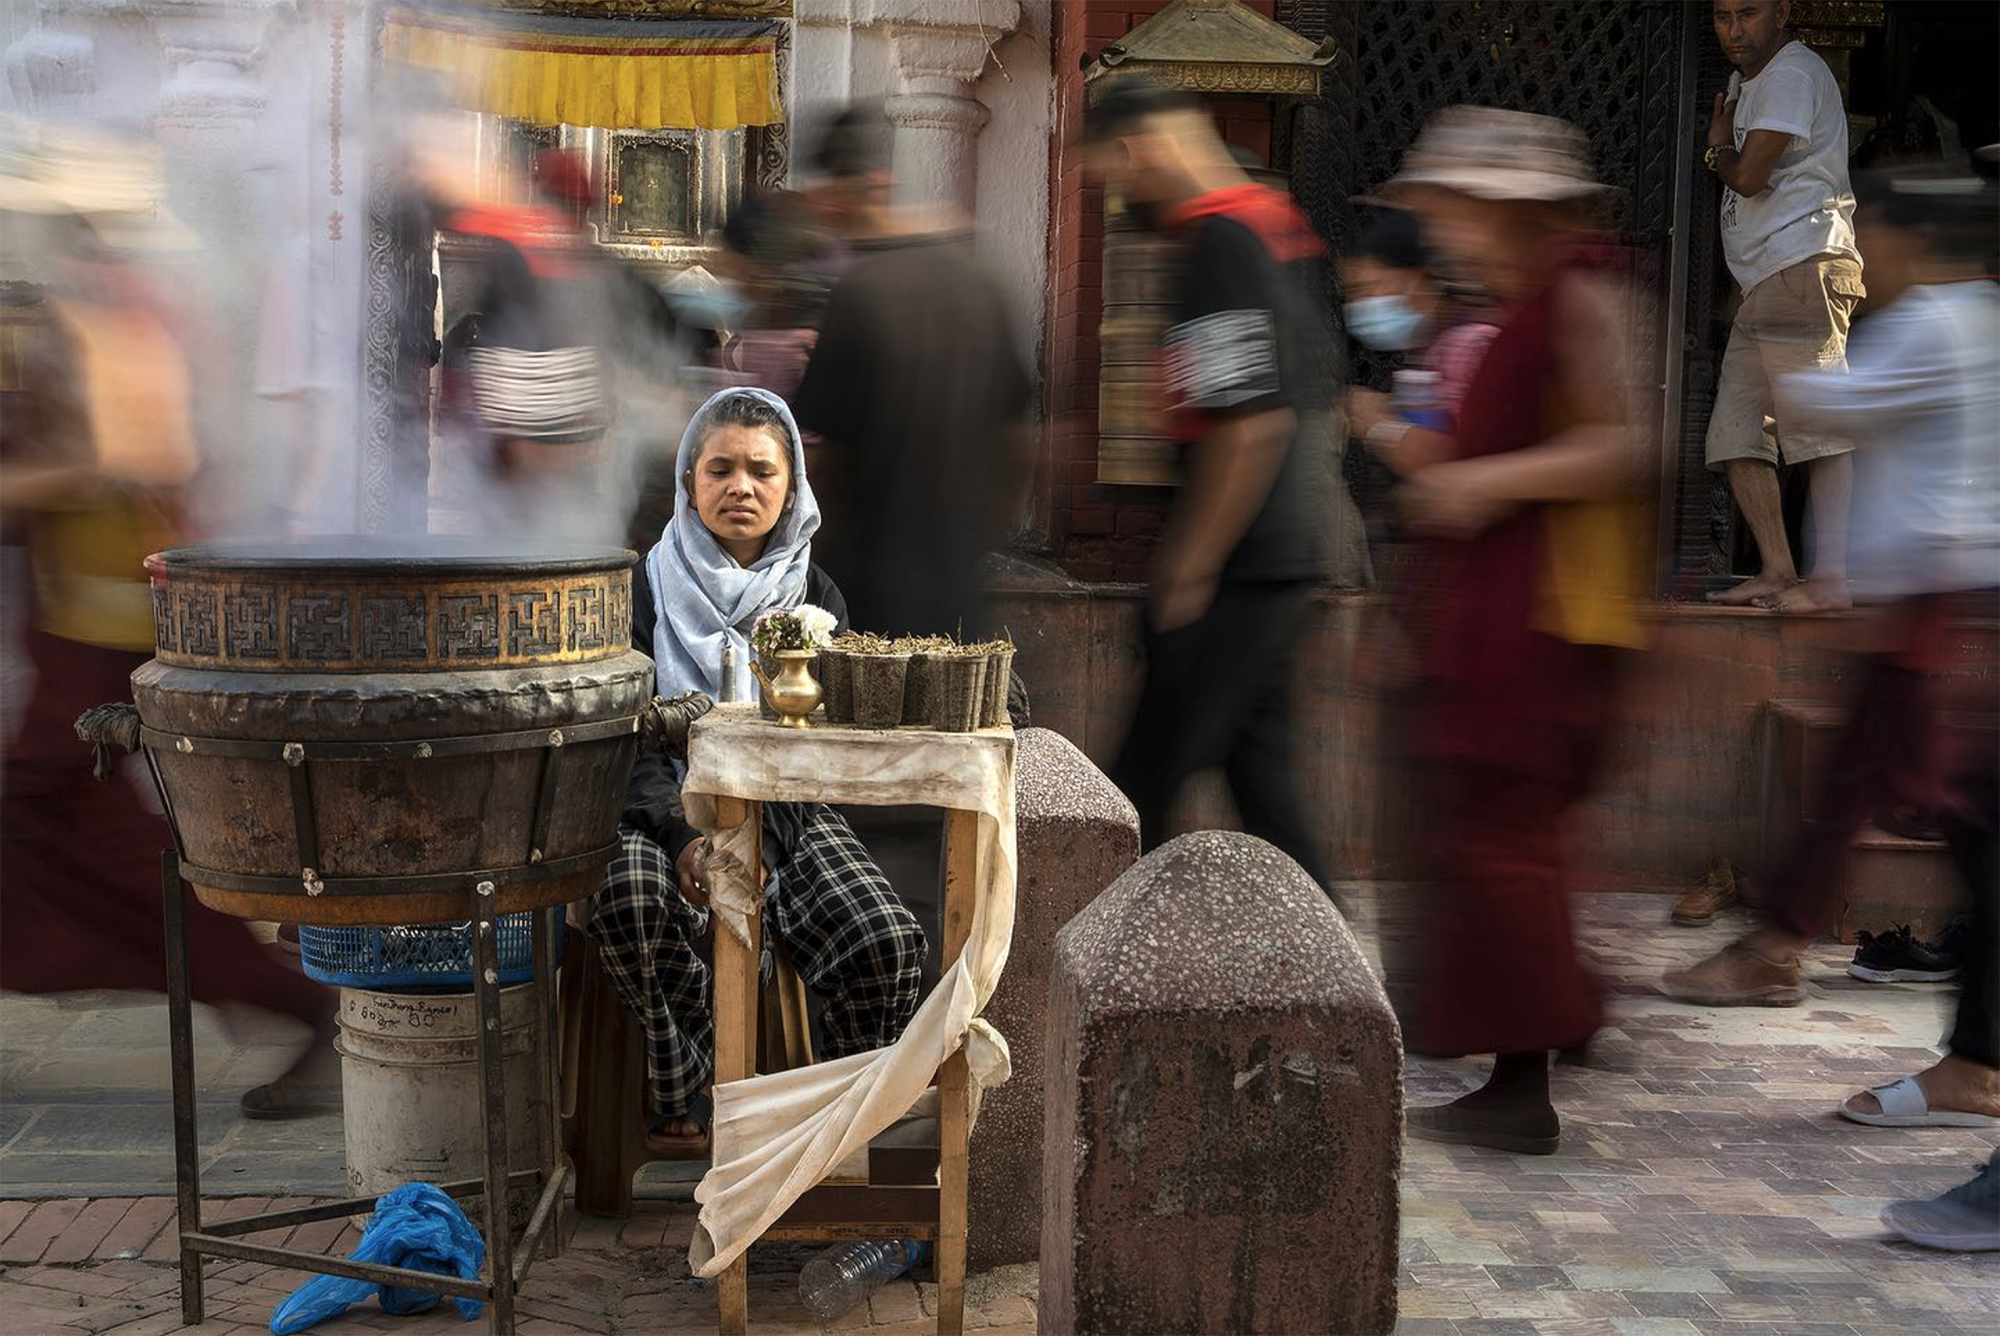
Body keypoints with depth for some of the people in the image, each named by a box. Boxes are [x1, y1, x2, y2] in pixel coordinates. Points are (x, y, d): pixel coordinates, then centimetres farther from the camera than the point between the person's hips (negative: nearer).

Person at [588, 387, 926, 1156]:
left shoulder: (814, 597, 11)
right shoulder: (650, 588, 3)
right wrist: (681, 835, -21)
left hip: (785, 811, 2)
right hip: (668, 809, -2)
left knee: (888, 944, -24)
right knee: (629, 897, -36)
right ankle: (677, 1098, -14)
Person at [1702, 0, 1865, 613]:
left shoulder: (1792, 73, -7)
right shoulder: (1744, 82, 24)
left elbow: (1748, 177, -13)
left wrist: (1719, 149, 7)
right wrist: (1726, 154, 7)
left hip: (1805, 263, -10)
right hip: (1765, 282, 10)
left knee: (1817, 420, -14)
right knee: (1735, 429, 4)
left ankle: (1831, 577, -17)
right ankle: (1777, 572, 4)